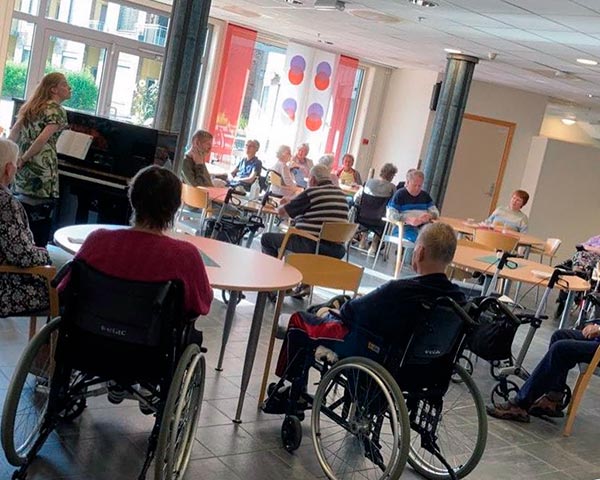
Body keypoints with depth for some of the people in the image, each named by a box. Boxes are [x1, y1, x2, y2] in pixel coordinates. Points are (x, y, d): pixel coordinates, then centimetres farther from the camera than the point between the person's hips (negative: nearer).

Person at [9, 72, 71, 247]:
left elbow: (13, 135, 16)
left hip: (23, 174, 8)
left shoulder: (32, 107, 17)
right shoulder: (57, 111, -8)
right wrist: (23, 159, -10)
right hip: (41, 175, -8)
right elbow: (43, 139, -19)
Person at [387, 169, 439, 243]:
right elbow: (390, 214, -7)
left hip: (423, 226, 5)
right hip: (405, 227, -5)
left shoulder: (425, 195, 20)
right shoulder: (400, 194, 3)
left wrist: (429, 216, -7)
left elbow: (436, 212, 20)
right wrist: (408, 220, -23)